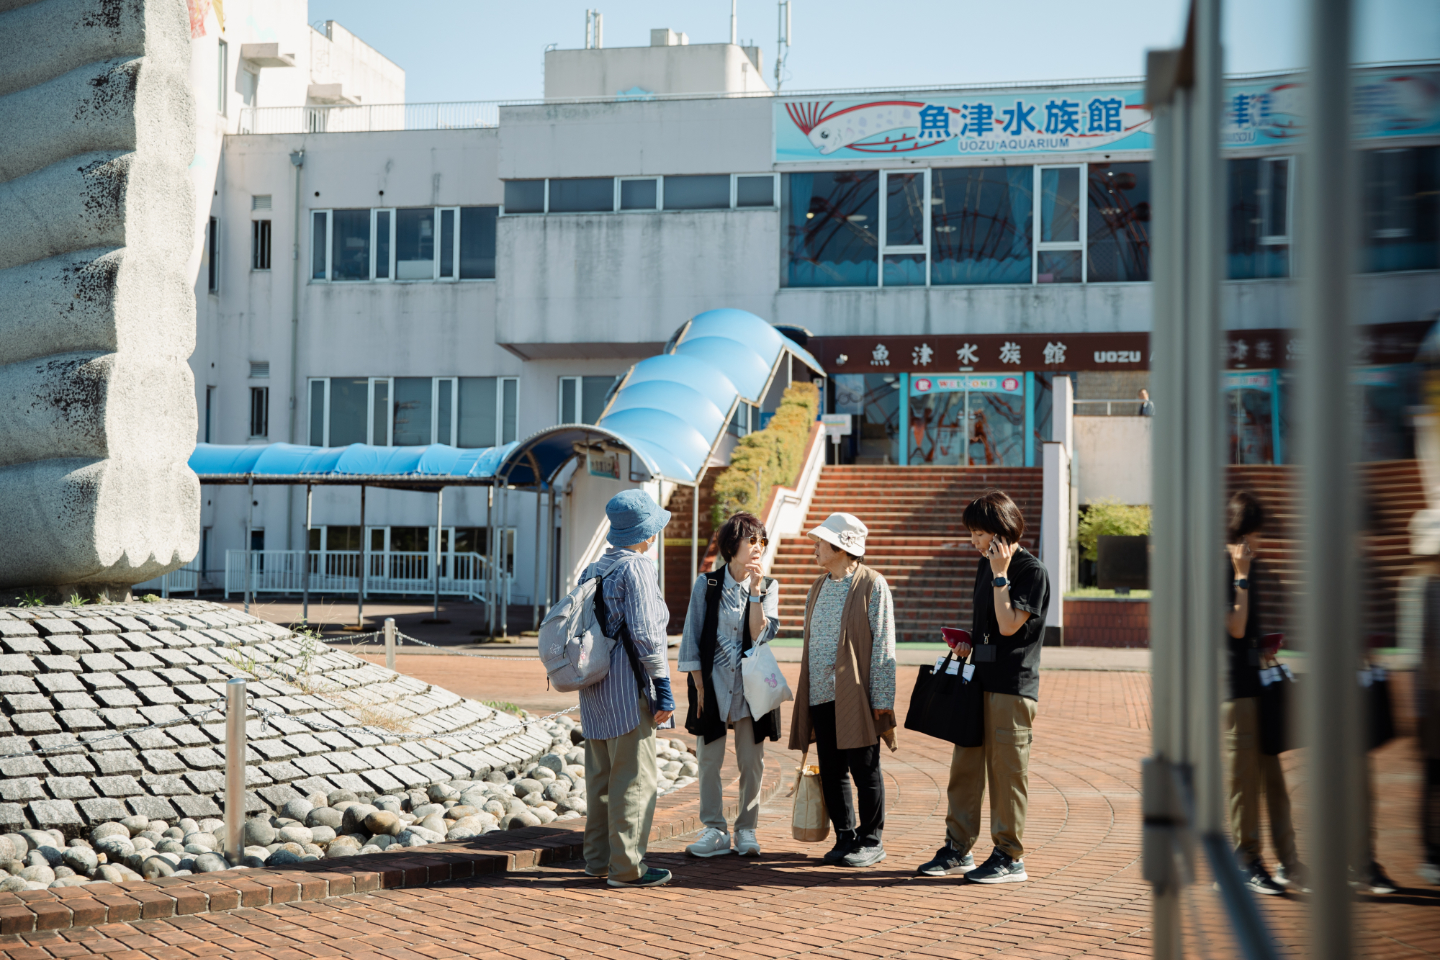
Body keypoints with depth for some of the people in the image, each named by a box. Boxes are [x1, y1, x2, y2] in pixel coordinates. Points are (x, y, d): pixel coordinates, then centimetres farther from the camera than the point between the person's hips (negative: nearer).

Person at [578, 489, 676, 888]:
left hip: (595, 688, 8)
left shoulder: (593, 569, 13)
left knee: (600, 776, 14)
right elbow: (646, 632, -17)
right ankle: (626, 866, -1)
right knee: (634, 777, -3)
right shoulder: (638, 568, -11)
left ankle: (598, 858, 21)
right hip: (627, 690, -8)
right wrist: (663, 686, -14)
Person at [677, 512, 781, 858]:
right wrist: (699, 686, -4)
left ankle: (746, 830, 15)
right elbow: (692, 637, 2)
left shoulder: (768, 587, 5)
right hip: (712, 682, -1)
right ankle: (715, 830, 11)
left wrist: (755, 590, -14)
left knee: (751, 761, 3)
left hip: (750, 684, 1)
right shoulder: (706, 584, 1)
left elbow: (760, 635, -9)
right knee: (708, 759, 1)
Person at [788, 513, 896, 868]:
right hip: (822, 693, 6)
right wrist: (805, 692, 15)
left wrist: (881, 697, -13)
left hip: (856, 696, -6)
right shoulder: (818, 587, 14)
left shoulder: (872, 585, -6)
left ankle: (871, 841, 13)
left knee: (864, 770, 1)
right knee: (831, 771, 8)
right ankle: (845, 839, 19)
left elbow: (882, 645, -9)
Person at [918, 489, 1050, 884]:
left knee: (1006, 770, -3)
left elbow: (1008, 625, -18)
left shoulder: (1032, 571, -10)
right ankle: (957, 849, 16)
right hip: (979, 680, 8)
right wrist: (968, 640, 7)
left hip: (1013, 685, -8)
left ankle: (1010, 857, 6)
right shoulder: (986, 565, 14)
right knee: (965, 765, 9)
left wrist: (1000, 575, -16)